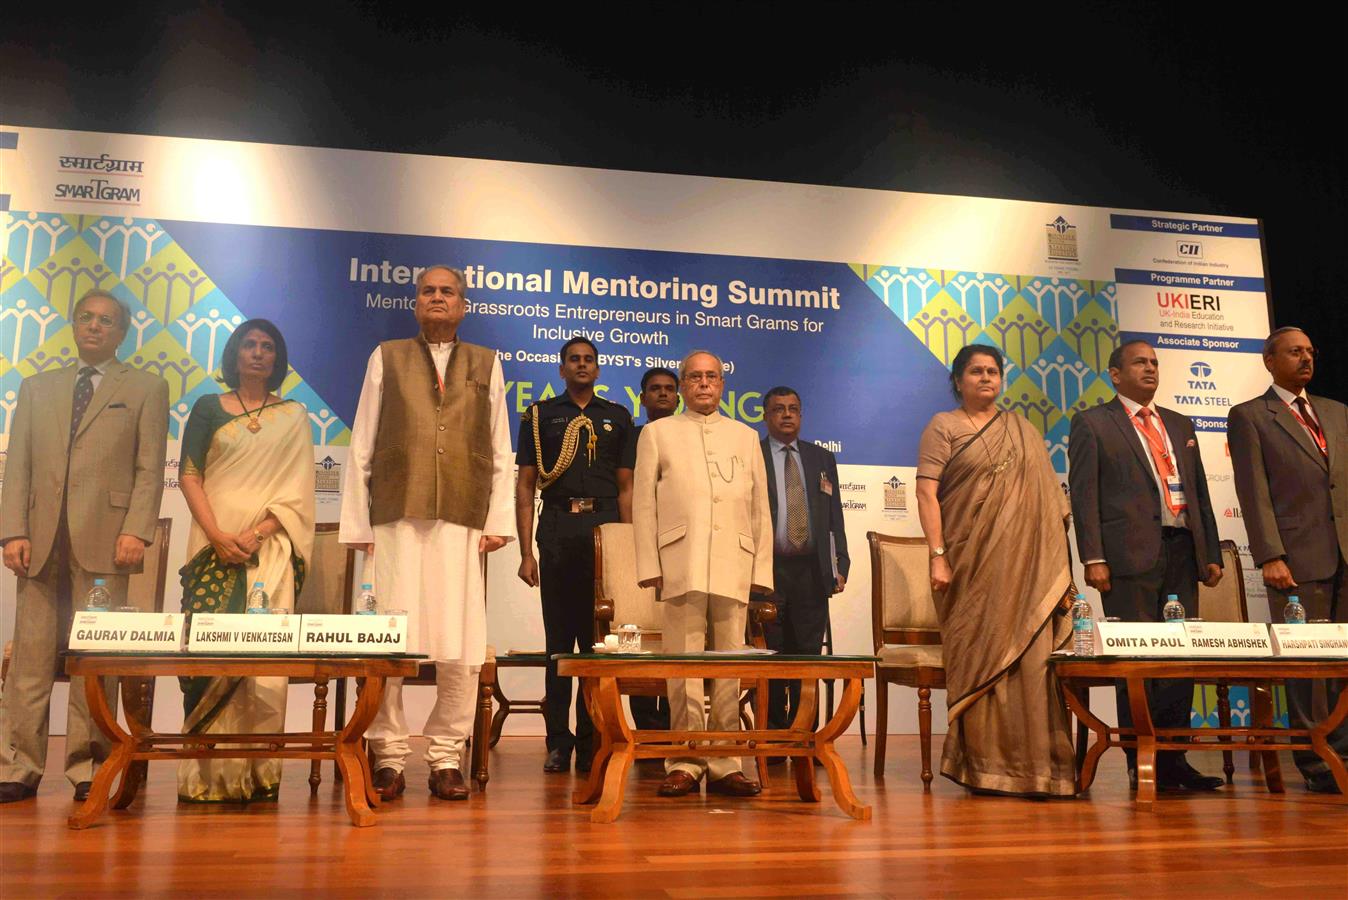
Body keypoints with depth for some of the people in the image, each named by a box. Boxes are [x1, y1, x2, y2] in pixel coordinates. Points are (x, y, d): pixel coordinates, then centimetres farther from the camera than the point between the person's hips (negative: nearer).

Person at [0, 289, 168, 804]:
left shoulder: (146, 389, 10)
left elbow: (150, 469, 2)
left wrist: (136, 530, -10)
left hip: (104, 539, -3)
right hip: (41, 538, 3)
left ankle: (87, 767, 6)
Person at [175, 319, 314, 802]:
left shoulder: (294, 415, 11)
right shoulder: (208, 408, 12)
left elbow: (297, 488, 3)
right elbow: (189, 475, 5)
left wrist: (256, 535, -10)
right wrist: (218, 535, -9)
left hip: (270, 547, 0)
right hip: (214, 544, 0)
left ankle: (255, 772, 0)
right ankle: (206, 772, 1)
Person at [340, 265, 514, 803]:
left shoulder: (486, 365, 16)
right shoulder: (386, 357, 15)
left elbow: (500, 454, 11)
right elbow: (362, 448, 9)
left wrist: (497, 522, 1)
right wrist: (356, 525, 2)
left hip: (462, 524, 0)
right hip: (396, 521, 0)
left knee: (461, 649, -3)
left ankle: (446, 759, 8)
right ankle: (389, 758, 10)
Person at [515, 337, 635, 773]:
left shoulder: (617, 418, 14)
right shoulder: (540, 415, 10)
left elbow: (626, 488, 12)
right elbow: (524, 486, 6)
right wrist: (526, 552, -2)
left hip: (605, 527, 1)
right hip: (558, 529, -1)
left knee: (600, 639, 2)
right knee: (559, 638, 3)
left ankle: (590, 742, 10)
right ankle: (558, 741, 10)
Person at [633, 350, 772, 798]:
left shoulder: (746, 437, 21)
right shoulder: (657, 433, 16)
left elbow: (760, 510, 16)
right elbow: (643, 504, 8)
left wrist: (761, 571, 6)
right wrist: (649, 566, -2)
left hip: (733, 567, 2)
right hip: (681, 567, -1)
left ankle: (725, 764, 7)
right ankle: (684, 762, 3)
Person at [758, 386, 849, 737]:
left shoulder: (822, 458, 15)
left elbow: (835, 517, 13)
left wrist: (840, 566, 5)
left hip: (812, 570, 3)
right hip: (767, 570, -3)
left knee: (809, 653, 3)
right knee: (770, 655, 1)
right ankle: (774, 732, 11)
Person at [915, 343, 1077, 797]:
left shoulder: (1023, 430, 16)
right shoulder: (943, 427, 4)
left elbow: (1048, 496, 15)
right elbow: (927, 492, -4)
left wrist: (1055, 563, 6)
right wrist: (937, 555, -14)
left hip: (1024, 563, 3)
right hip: (972, 563, -3)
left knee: (1029, 655, -2)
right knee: (980, 658, -1)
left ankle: (1036, 765, 7)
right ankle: (984, 767, 10)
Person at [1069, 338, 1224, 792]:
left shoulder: (1180, 425, 22)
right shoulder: (1092, 423, 4)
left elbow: (1200, 492, 21)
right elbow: (1084, 494, -3)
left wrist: (1212, 554, 13)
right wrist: (1093, 558, -12)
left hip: (1182, 553, 6)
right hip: (1131, 555, -6)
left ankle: (1174, 761, 14)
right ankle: (1141, 764, 4)